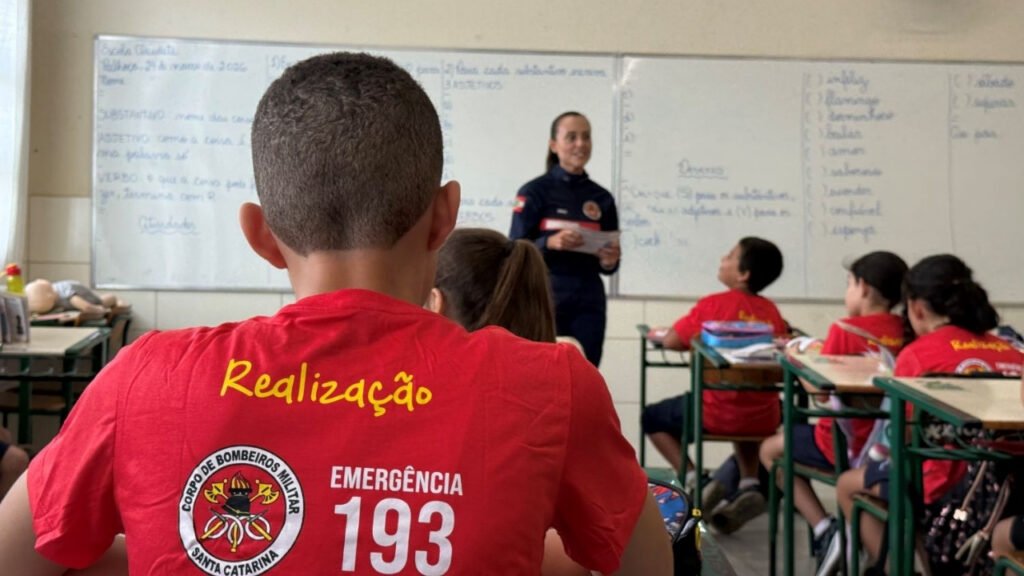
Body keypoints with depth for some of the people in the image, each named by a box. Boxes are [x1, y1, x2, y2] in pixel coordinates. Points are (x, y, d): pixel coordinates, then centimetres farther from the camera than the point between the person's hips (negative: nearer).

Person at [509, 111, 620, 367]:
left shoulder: (602, 197, 10)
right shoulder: (535, 191, -2)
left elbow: (608, 265, 15)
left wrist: (609, 261, -8)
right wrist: (550, 243, -21)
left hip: (588, 303, 4)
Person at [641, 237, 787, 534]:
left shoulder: (713, 304, -9)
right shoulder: (771, 310, 4)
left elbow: (672, 341, -8)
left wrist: (659, 333, 15)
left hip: (717, 413, -5)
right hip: (764, 419, 5)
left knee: (652, 418, 19)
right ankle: (750, 484, 16)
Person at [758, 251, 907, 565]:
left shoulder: (845, 330, -16)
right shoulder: (905, 332, -2)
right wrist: (823, 354, 13)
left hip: (844, 443, -6)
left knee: (771, 449, 20)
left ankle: (825, 529, 6)